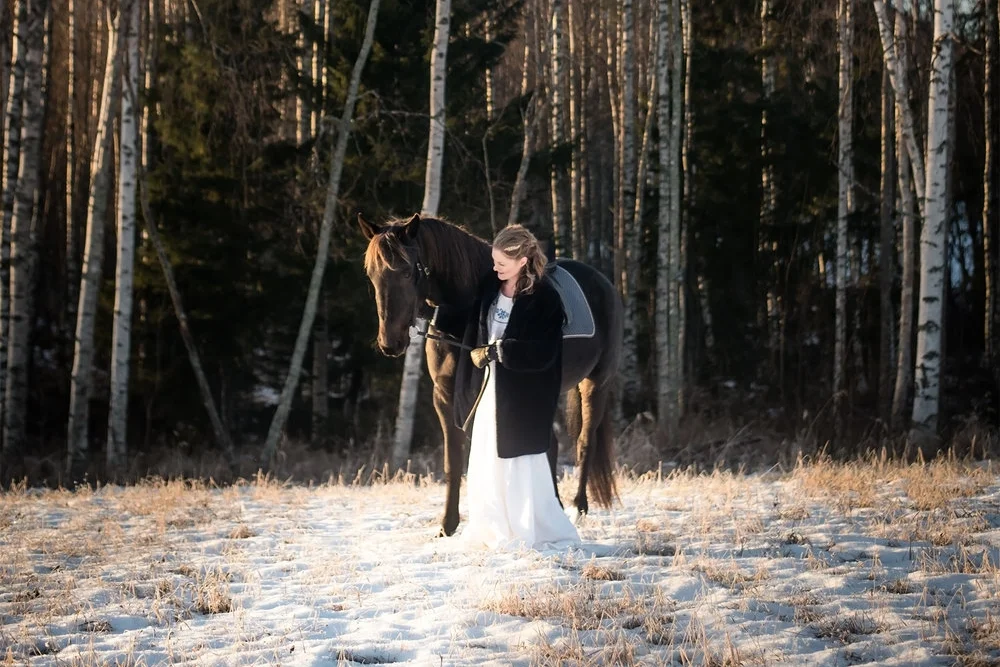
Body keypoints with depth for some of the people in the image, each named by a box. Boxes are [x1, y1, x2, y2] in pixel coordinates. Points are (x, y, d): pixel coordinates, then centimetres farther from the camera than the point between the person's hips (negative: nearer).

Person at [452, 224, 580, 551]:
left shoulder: (545, 298, -14)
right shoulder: (490, 288, 5)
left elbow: (542, 353, -19)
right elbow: (475, 334, 12)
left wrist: (496, 351, -20)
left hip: (523, 396, -7)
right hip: (488, 387, 7)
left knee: (521, 463, -3)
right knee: (486, 459, 11)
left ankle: (546, 533, 7)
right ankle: (492, 530, 21)